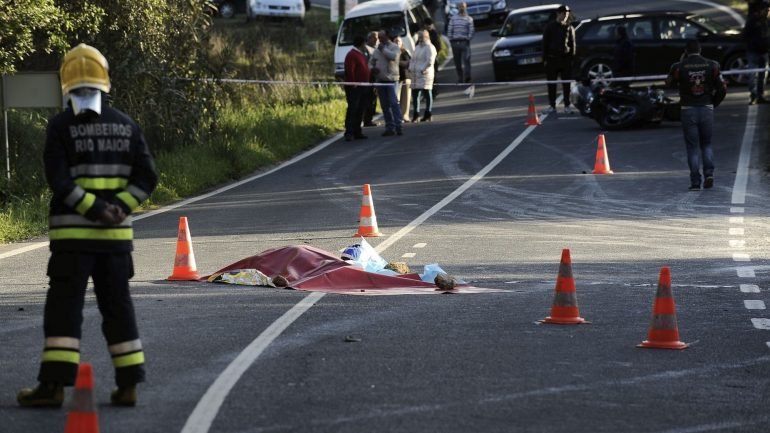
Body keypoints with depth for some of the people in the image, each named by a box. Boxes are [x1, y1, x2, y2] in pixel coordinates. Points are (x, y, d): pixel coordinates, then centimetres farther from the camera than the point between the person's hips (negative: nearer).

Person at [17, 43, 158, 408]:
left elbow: (58, 180, -14)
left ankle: (54, 384, -7)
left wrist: (93, 208, -11)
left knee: (64, 305, -2)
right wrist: (119, 208, -5)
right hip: (116, 235, 4)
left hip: (72, 231, -4)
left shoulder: (61, 126, -6)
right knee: (117, 305, 11)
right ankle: (128, 384, 11)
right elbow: (147, 177, 2)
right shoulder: (126, 126, 7)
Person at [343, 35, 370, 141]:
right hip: (354, 87, -10)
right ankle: (349, 133, -15)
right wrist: (353, 84, -21)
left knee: (360, 111, 11)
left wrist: (367, 84, 19)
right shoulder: (352, 55, -12)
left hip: (363, 87, 10)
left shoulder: (361, 54, 20)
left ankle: (357, 132, 16)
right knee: (352, 109, -12)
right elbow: (349, 71, -20)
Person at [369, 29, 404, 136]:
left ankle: (398, 126, -17)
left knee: (394, 103, -15)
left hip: (391, 79, -6)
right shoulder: (377, 50, 17)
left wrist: (383, 49, -11)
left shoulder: (394, 47, -1)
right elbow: (371, 62, 21)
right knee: (385, 106, 5)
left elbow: (394, 56, -22)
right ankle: (389, 127, 8)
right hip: (380, 80, 6)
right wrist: (372, 68, -2)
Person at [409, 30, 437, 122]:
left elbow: (430, 61, -15)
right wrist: (411, 68, 10)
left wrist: (423, 69, -17)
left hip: (425, 74, -8)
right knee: (415, 93, 8)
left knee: (427, 93, -5)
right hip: (416, 74, 8)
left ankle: (428, 115, -2)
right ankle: (416, 113, 17)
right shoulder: (417, 47, 21)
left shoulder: (430, 48, -6)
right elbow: (413, 59, 25)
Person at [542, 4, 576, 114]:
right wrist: (545, 59, -3)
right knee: (551, 84, 1)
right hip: (552, 58, -1)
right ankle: (552, 106, 6)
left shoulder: (569, 28, 8)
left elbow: (572, 43, 10)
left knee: (566, 84, 0)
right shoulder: (550, 27, 5)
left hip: (566, 58, 1)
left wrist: (572, 57, 1)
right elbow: (545, 43, 4)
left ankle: (567, 106, 4)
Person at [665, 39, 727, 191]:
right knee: (706, 144, 18)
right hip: (707, 109, 1)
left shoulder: (680, 67, -5)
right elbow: (722, 88, 1)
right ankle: (709, 173, -3)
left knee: (693, 146, 5)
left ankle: (695, 182, -1)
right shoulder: (712, 65, 0)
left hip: (688, 110, -1)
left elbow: (669, 83, 13)